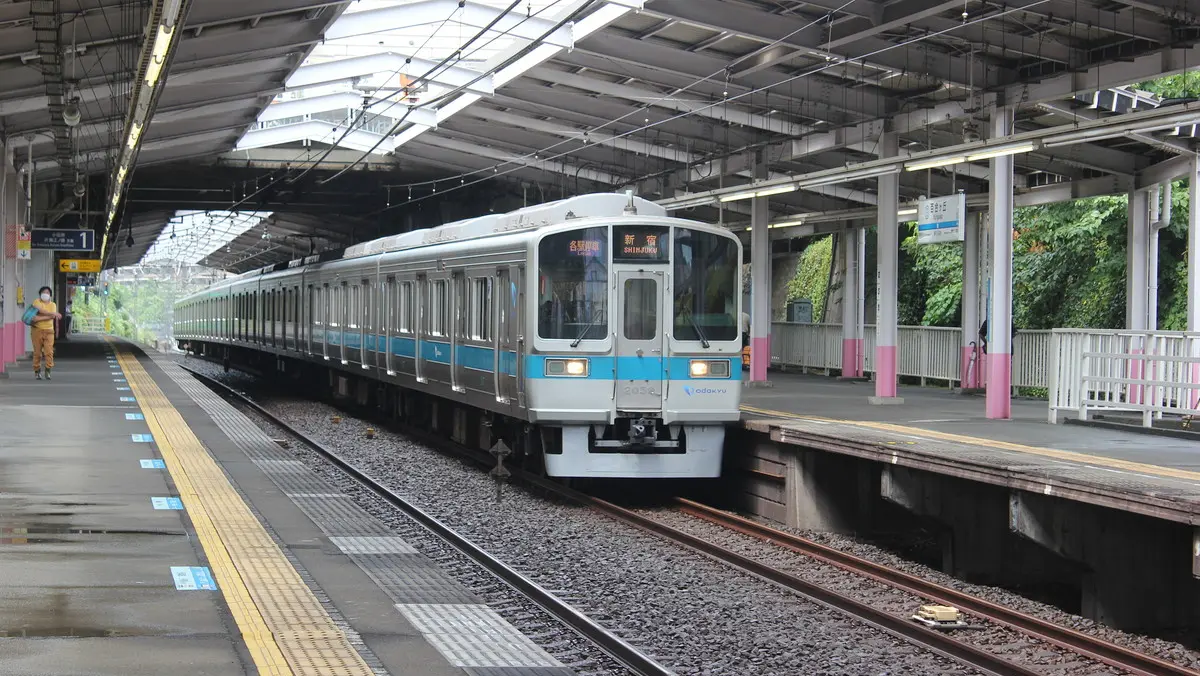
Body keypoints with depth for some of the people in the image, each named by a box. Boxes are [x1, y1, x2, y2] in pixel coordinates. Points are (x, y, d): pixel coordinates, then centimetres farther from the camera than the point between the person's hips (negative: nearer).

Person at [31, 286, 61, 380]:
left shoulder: (53, 305, 10)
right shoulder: (37, 302, 4)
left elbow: (51, 317, -8)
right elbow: (41, 311, -17)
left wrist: (39, 318, -18)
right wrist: (54, 313, -20)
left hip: (49, 330, 2)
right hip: (37, 330, -2)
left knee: (49, 351, -9)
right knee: (37, 352, 0)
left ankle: (48, 370, -4)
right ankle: (37, 371, 9)